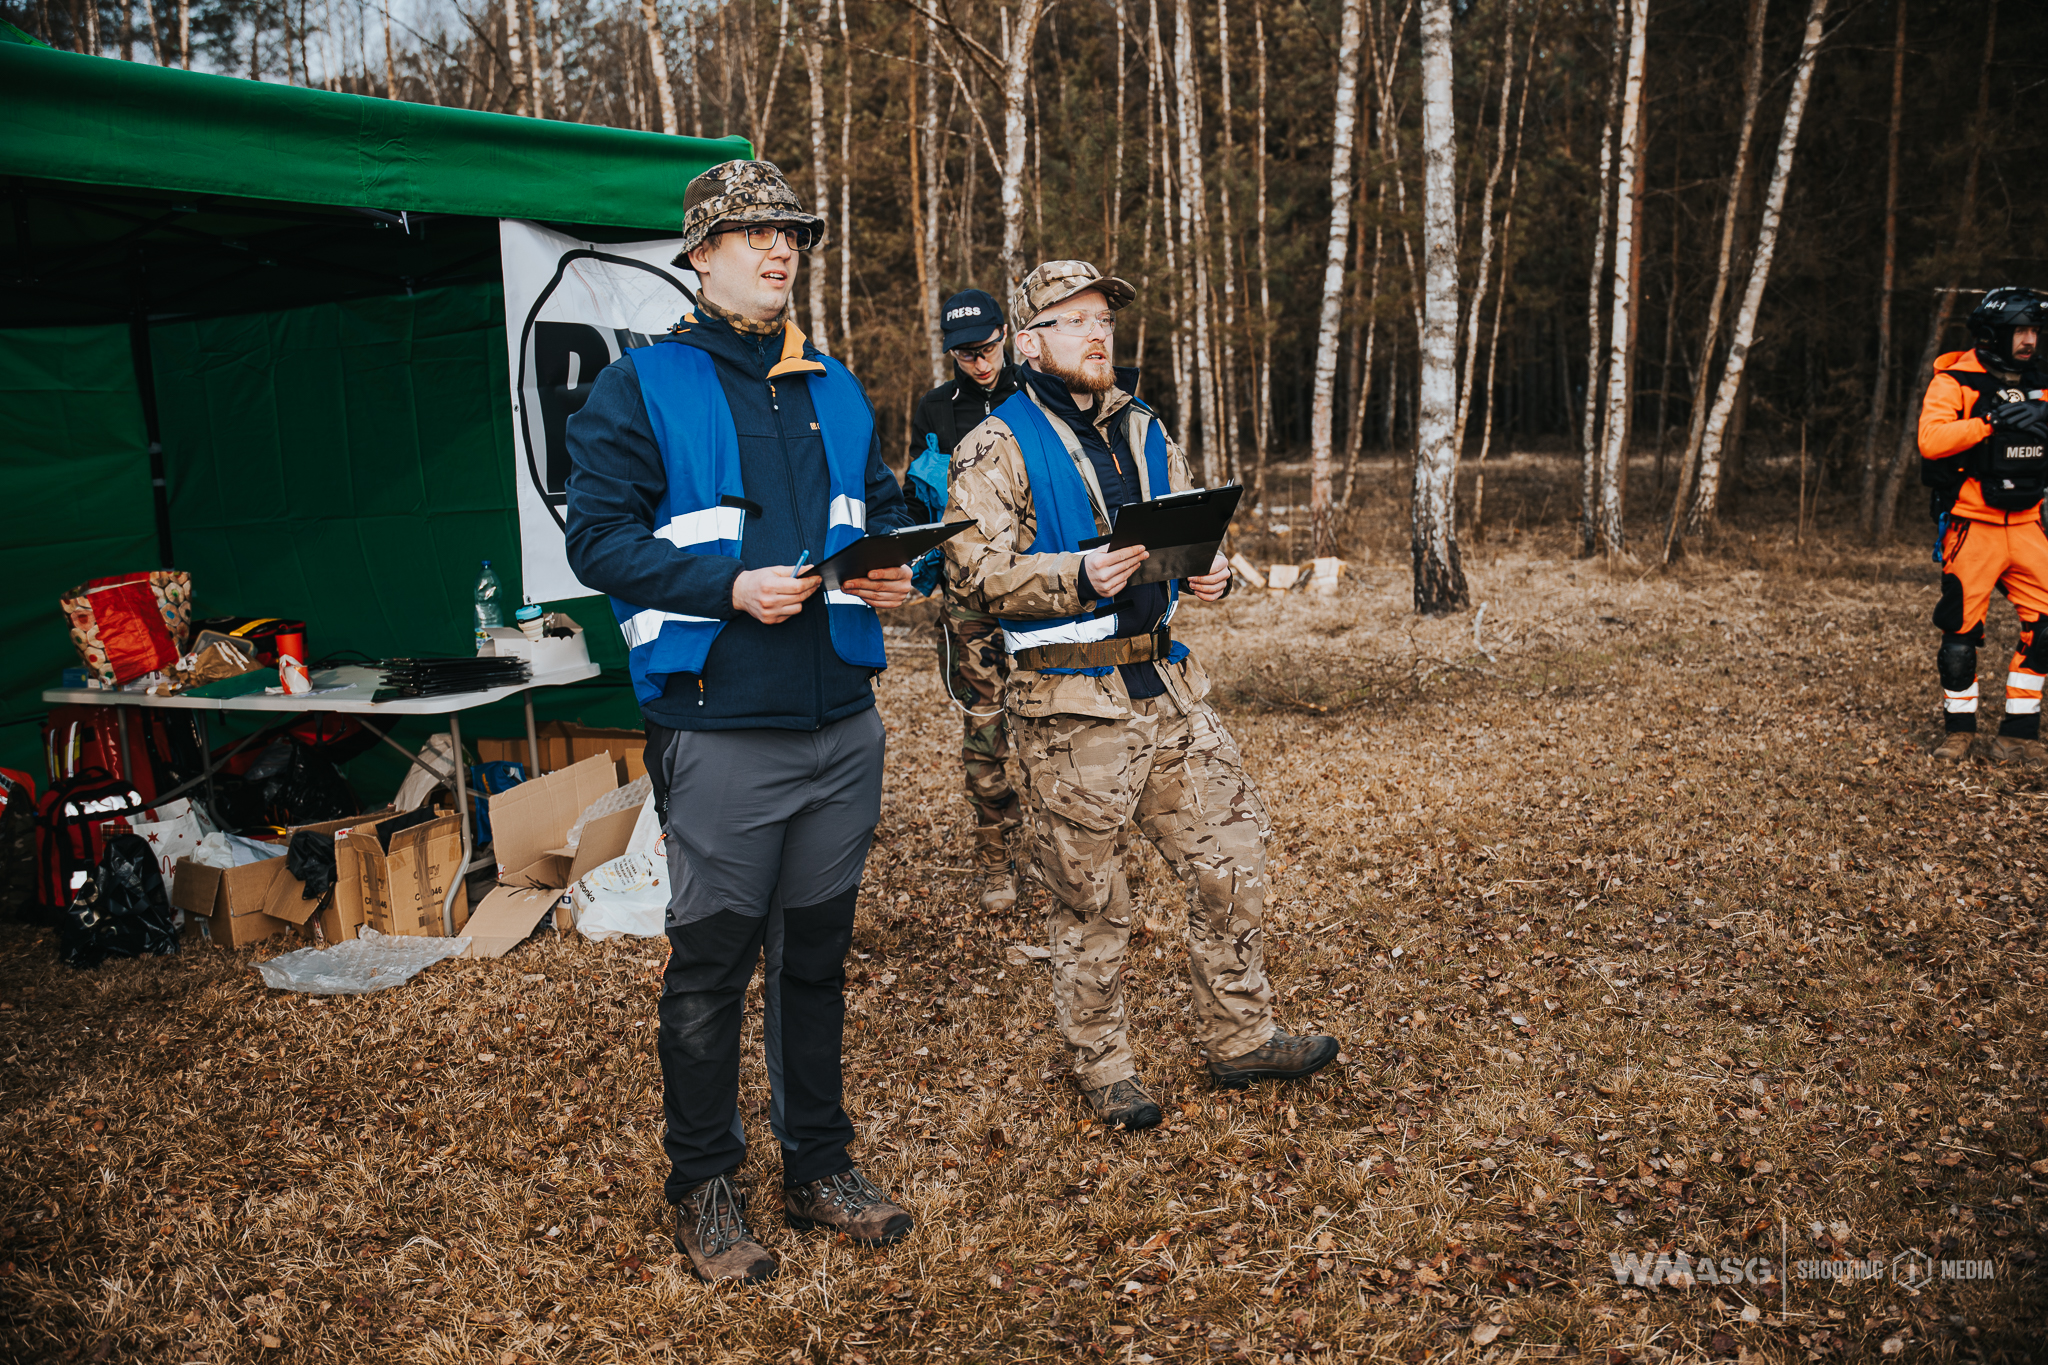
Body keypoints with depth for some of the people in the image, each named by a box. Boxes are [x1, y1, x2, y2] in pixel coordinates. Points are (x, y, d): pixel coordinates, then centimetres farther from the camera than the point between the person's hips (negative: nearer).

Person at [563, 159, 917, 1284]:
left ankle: (819, 1163, 30)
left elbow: (882, 508, 22)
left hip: (841, 721, 5)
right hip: (718, 726, -5)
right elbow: (598, 536, -8)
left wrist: (893, 567, -1)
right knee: (711, 961, 4)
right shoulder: (641, 388, -2)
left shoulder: (835, 390, 16)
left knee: (818, 949, 15)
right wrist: (731, 586, -20)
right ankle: (703, 1187, 22)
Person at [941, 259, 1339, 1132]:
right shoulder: (998, 448, -6)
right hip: (1071, 706, -6)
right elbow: (972, 567, -15)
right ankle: (1102, 1068, 23)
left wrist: (1213, 571, -2)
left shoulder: (1146, 432, 15)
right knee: (1088, 898, 5)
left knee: (1233, 856, 10)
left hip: (1168, 689, 6)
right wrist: (1079, 577, -28)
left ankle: (1239, 1038, 27)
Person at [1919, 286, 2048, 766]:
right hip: (1972, 526, -5)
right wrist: (1992, 420, -25)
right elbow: (1930, 439, -20)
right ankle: (1959, 730, 17)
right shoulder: (1955, 380, -5)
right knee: (1961, 630, 0)